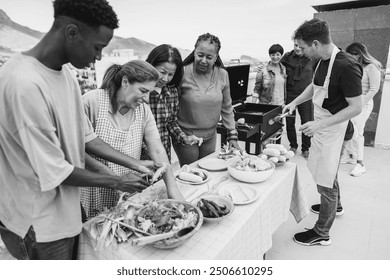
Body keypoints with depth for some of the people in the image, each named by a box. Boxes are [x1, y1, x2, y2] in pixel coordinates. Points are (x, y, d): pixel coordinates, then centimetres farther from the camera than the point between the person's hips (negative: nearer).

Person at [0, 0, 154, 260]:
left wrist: (135, 164, 1)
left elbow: (85, 136, 5)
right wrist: (117, 182, -13)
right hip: (38, 225, -7)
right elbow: (54, 171, -24)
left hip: (68, 208, 7)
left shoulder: (66, 73, -1)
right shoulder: (24, 84, -28)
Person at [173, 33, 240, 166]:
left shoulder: (222, 75, -3)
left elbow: (226, 108, 5)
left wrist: (232, 135, 3)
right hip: (185, 136, -3)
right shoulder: (182, 74, -14)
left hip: (210, 137, 4)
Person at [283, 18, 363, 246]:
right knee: (328, 174, 26)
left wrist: (320, 124, -26)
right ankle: (335, 205, 51)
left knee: (326, 183, 3)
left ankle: (322, 234, 20)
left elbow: (356, 108, -21)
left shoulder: (347, 67, -24)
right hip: (321, 128, 8)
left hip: (333, 131, -8)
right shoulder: (323, 61, 2)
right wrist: (294, 102, 9)